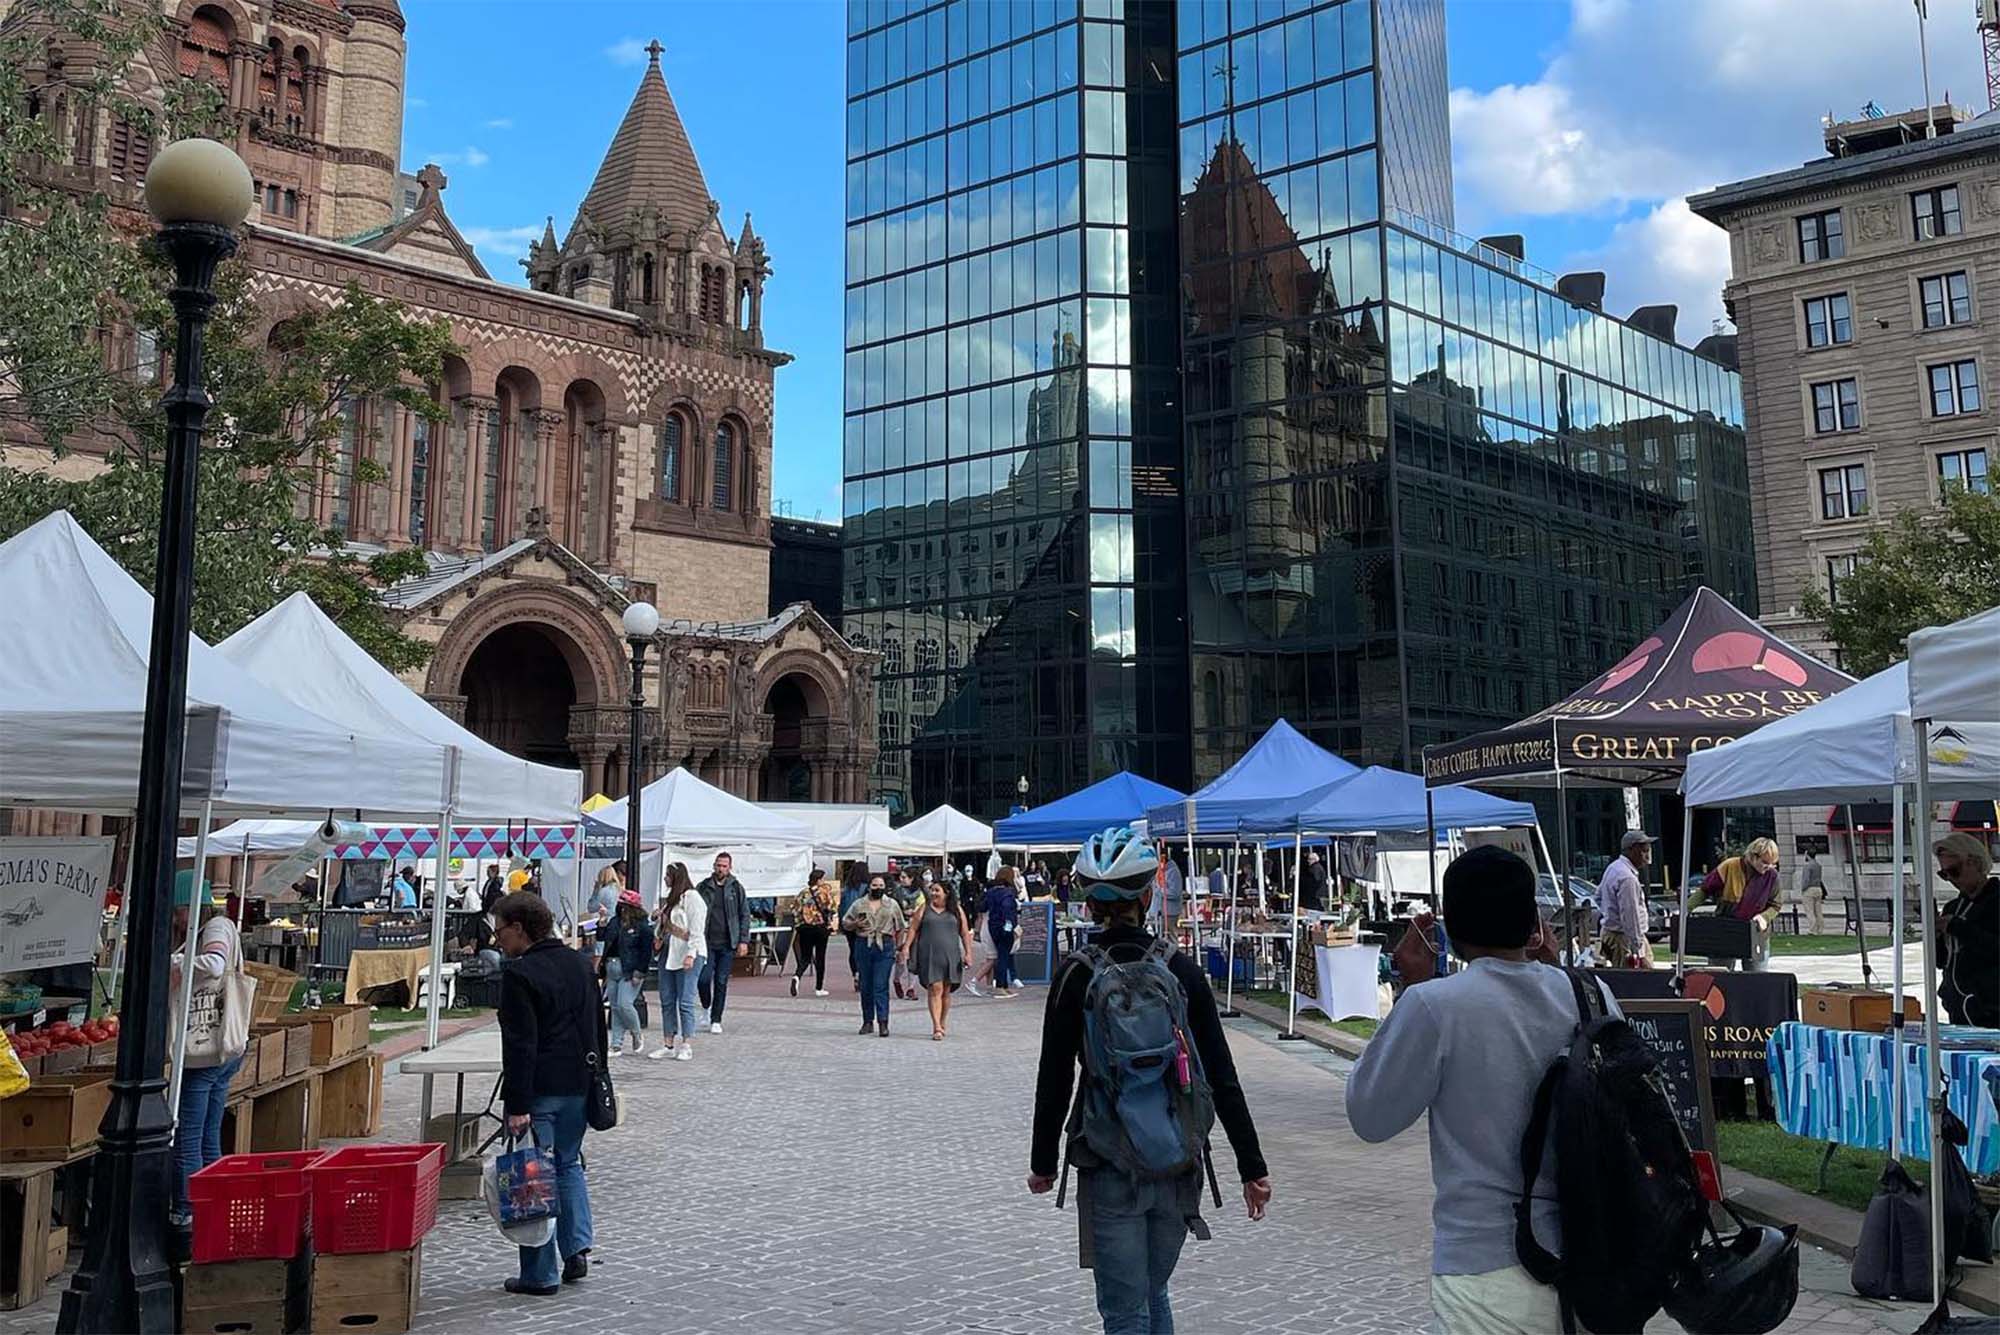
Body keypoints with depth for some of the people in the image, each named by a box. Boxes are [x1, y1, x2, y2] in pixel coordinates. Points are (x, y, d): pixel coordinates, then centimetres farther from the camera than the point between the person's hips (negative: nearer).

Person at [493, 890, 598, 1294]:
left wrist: (517, 1106, -18)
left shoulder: (519, 974, -14)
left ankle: (541, 1274, 8)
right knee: (568, 1163, 22)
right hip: (580, 1085, 7)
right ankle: (577, 1249, 15)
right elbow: (598, 1029, 16)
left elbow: (520, 1046, -19)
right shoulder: (582, 964, 10)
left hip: (539, 1089, -7)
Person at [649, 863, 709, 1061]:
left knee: (685, 1001, -7)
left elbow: (696, 930, -15)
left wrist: (691, 955, -21)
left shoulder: (692, 898, -9)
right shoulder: (670, 899, 19)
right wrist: (659, 939, 13)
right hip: (668, 954, 9)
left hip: (687, 955, -9)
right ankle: (668, 1045, 13)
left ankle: (687, 1046, -2)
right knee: (667, 1001, 8)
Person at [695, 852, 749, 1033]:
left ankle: (716, 1020, 13)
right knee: (704, 978, -6)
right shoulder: (703, 887, 4)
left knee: (721, 982, 3)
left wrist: (743, 940, -2)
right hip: (707, 942, 0)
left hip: (727, 943, 0)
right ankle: (706, 1008, 21)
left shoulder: (736, 888, 4)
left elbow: (744, 915, 5)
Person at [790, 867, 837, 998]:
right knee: (820, 957, 7)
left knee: (805, 957, 8)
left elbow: (795, 911, 6)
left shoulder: (803, 893, 8)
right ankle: (819, 988, 10)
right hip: (821, 927, -3)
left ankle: (796, 976, -21)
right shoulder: (826, 890, -2)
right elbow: (831, 907, -10)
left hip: (804, 927, 3)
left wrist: (797, 926, 14)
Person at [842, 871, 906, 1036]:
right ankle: (867, 1021, 14)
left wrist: (896, 946, 5)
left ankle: (882, 1022, -11)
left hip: (884, 948, -2)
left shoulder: (892, 904, 9)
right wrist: (855, 924, -7)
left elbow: (900, 928, 13)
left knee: (881, 986, -9)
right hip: (864, 946, 2)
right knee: (865, 986, 5)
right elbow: (845, 923, 13)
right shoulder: (859, 904, 9)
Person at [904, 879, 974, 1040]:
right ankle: (937, 1027, -14)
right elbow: (913, 929, 5)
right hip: (929, 956, -2)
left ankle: (942, 1025, 21)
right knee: (935, 989, -11)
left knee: (946, 991, 8)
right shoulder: (924, 908, 8)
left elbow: (965, 934, 10)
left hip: (951, 955, 2)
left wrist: (968, 954, 2)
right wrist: (906, 947, -6)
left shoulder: (956, 910, 9)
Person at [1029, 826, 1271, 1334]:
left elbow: (1054, 1080, -6)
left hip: (1109, 1164, -3)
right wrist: (1252, 1166, 4)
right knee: (1153, 1293, 23)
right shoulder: (1181, 970, -3)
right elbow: (1222, 1077, -2)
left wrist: (1042, 1162, 7)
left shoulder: (1076, 975, -8)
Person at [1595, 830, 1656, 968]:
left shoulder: (1613, 868, 10)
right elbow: (1631, 919, -23)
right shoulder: (1627, 879, -21)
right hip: (1624, 940, -10)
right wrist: (1640, 955, -22)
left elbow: (1599, 897, 25)